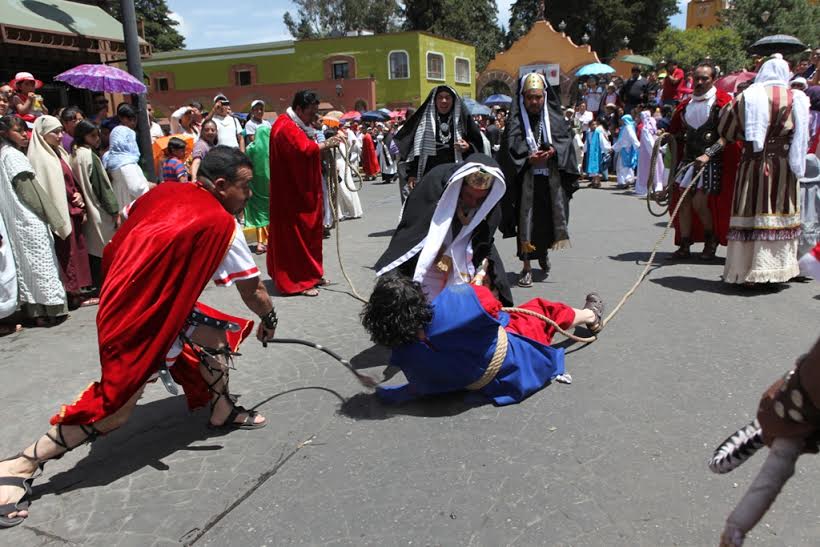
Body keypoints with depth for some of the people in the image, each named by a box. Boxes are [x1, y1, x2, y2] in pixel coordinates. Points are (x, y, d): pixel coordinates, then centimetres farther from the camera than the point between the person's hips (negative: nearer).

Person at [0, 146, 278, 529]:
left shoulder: (166, 192, 4)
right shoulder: (221, 224, -14)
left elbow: (116, 246, 13)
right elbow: (253, 290, -3)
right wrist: (269, 319, 14)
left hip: (123, 300, 9)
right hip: (140, 322, -9)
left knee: (217, 333, 16)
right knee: (114, 406, -3)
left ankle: (222, 412, 31)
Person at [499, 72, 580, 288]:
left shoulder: (553, 118, 12)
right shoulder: (515, 120, 3)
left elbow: (565, 139, 3)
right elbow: (511, 147, -7)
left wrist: (553, 151, -17)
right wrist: (528, 158, -23)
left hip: (551, 179, 3)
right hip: (525, 179, -3)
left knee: (549, 219, 8)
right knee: (526, 221, -3)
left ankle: (544, 251, 39)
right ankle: (526, 267, 4)